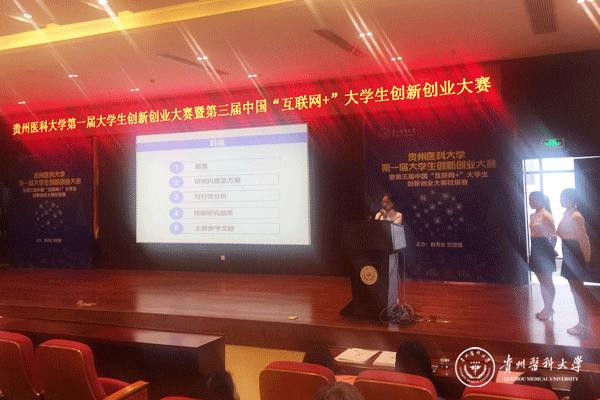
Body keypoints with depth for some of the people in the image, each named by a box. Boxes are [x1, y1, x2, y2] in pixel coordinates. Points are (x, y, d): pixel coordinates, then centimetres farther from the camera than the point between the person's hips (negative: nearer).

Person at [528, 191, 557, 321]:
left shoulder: (546, 215, -15)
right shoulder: (532, 216, 10)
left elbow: (554, 235, -14)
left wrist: (551, 249, -4)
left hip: (544, 249, -8)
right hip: (536, 249, 8)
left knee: (547, 281, 2)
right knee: (542, 281, 14)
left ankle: (550, 308, 13)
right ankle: (547, 307, 24)